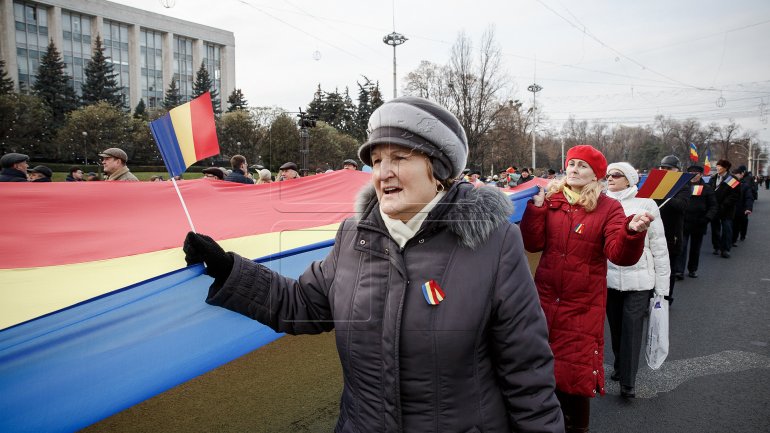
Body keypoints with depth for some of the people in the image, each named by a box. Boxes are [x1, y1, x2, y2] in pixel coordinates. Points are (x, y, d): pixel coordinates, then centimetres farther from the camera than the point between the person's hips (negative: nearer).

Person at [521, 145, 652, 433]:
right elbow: (533, 244, -4)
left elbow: (620, 254, -16)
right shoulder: (551, 201, 3)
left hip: (584, 304, -2)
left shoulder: (609, 208, -5)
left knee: (577, 369, 7)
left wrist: (632, 233, -36)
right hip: (546, 297, 3)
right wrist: (536, 206, -13)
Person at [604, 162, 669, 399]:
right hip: (609, 278, 3)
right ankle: (620, 366, 35)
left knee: (632, 329, -2)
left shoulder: (645, 205, -4)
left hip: (638, 279, -3)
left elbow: (659, 247, -1)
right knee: (616, 326, 15)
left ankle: (628, 382, 7)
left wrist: (662, 286, -2)